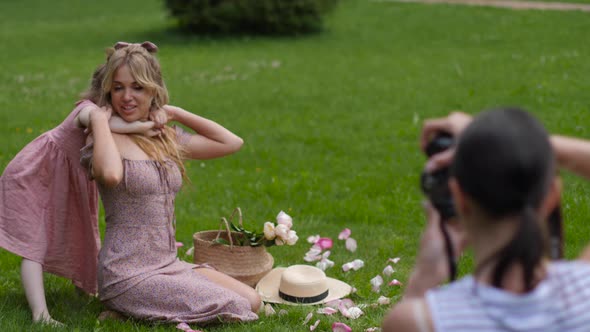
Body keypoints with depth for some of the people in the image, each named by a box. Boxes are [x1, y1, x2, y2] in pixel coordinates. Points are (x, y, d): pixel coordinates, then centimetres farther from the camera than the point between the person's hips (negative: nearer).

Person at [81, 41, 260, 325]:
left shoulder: (167, 138, 10)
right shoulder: (109, 140, -11)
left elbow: (232, 142, 11)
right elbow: (110, 173, -35)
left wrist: (175, 113, 9)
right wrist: (99, 120, -19)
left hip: (168, 264, 8)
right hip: (128, 275, -8)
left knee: (253, 301, 3)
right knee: (235, 309, -12)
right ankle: (126, 308, 1)